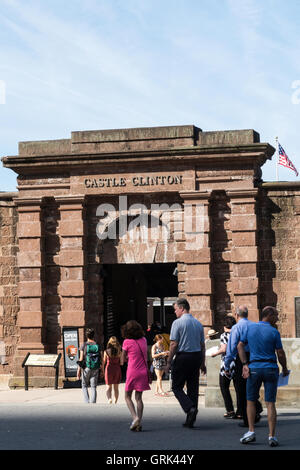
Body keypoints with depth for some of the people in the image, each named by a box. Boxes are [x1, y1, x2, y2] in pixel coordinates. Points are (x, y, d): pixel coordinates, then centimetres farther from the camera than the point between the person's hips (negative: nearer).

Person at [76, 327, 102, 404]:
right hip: (95, 369, 2)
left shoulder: (84, 345, -7)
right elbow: (100, 359, 2)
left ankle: (87, 402, -2)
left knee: (84, 386, 13)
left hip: (86, 368, -2)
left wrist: (78, 372, -4)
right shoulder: (97, 346, 0)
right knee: (93, 388, 6)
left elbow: (81, 359, -8)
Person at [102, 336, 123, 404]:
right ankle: (116, 401, 20)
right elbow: (121, 363, -4)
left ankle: (109, 398, -20)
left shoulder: (106, 351, -5)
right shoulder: (119, 352, -5)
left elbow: (103, 362, 1)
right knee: (116, 387, 16)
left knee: (108, 387, 6)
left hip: (109, 369, -1)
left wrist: (103, 371, 13)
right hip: (117, 369, 1)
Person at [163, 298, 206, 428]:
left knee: (177, 387, 4)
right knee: (193, 387, 9)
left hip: (183, 356, -6)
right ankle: (190, 420, 11)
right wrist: (203, 363, 18)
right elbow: (202, 345, 13)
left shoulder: (177, 323, -8)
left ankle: (190, 408, -19)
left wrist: (169, 362, -6)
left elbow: (174, 344, -12)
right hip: (197, 357, 6)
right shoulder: (198, 323, 11)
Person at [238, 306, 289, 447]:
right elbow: (280, 353, -3)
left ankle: (251, 432, 7)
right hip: (271, 369, -2)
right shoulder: (274, 332, -5)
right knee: (270, 403, 0)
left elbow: (240, 346, 2)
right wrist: (285, 369, 12)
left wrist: (245, 364, 1)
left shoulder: (250, 328, 4)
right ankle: (272, 436, -3)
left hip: (254, 368, 2)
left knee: (250, 401, 15)